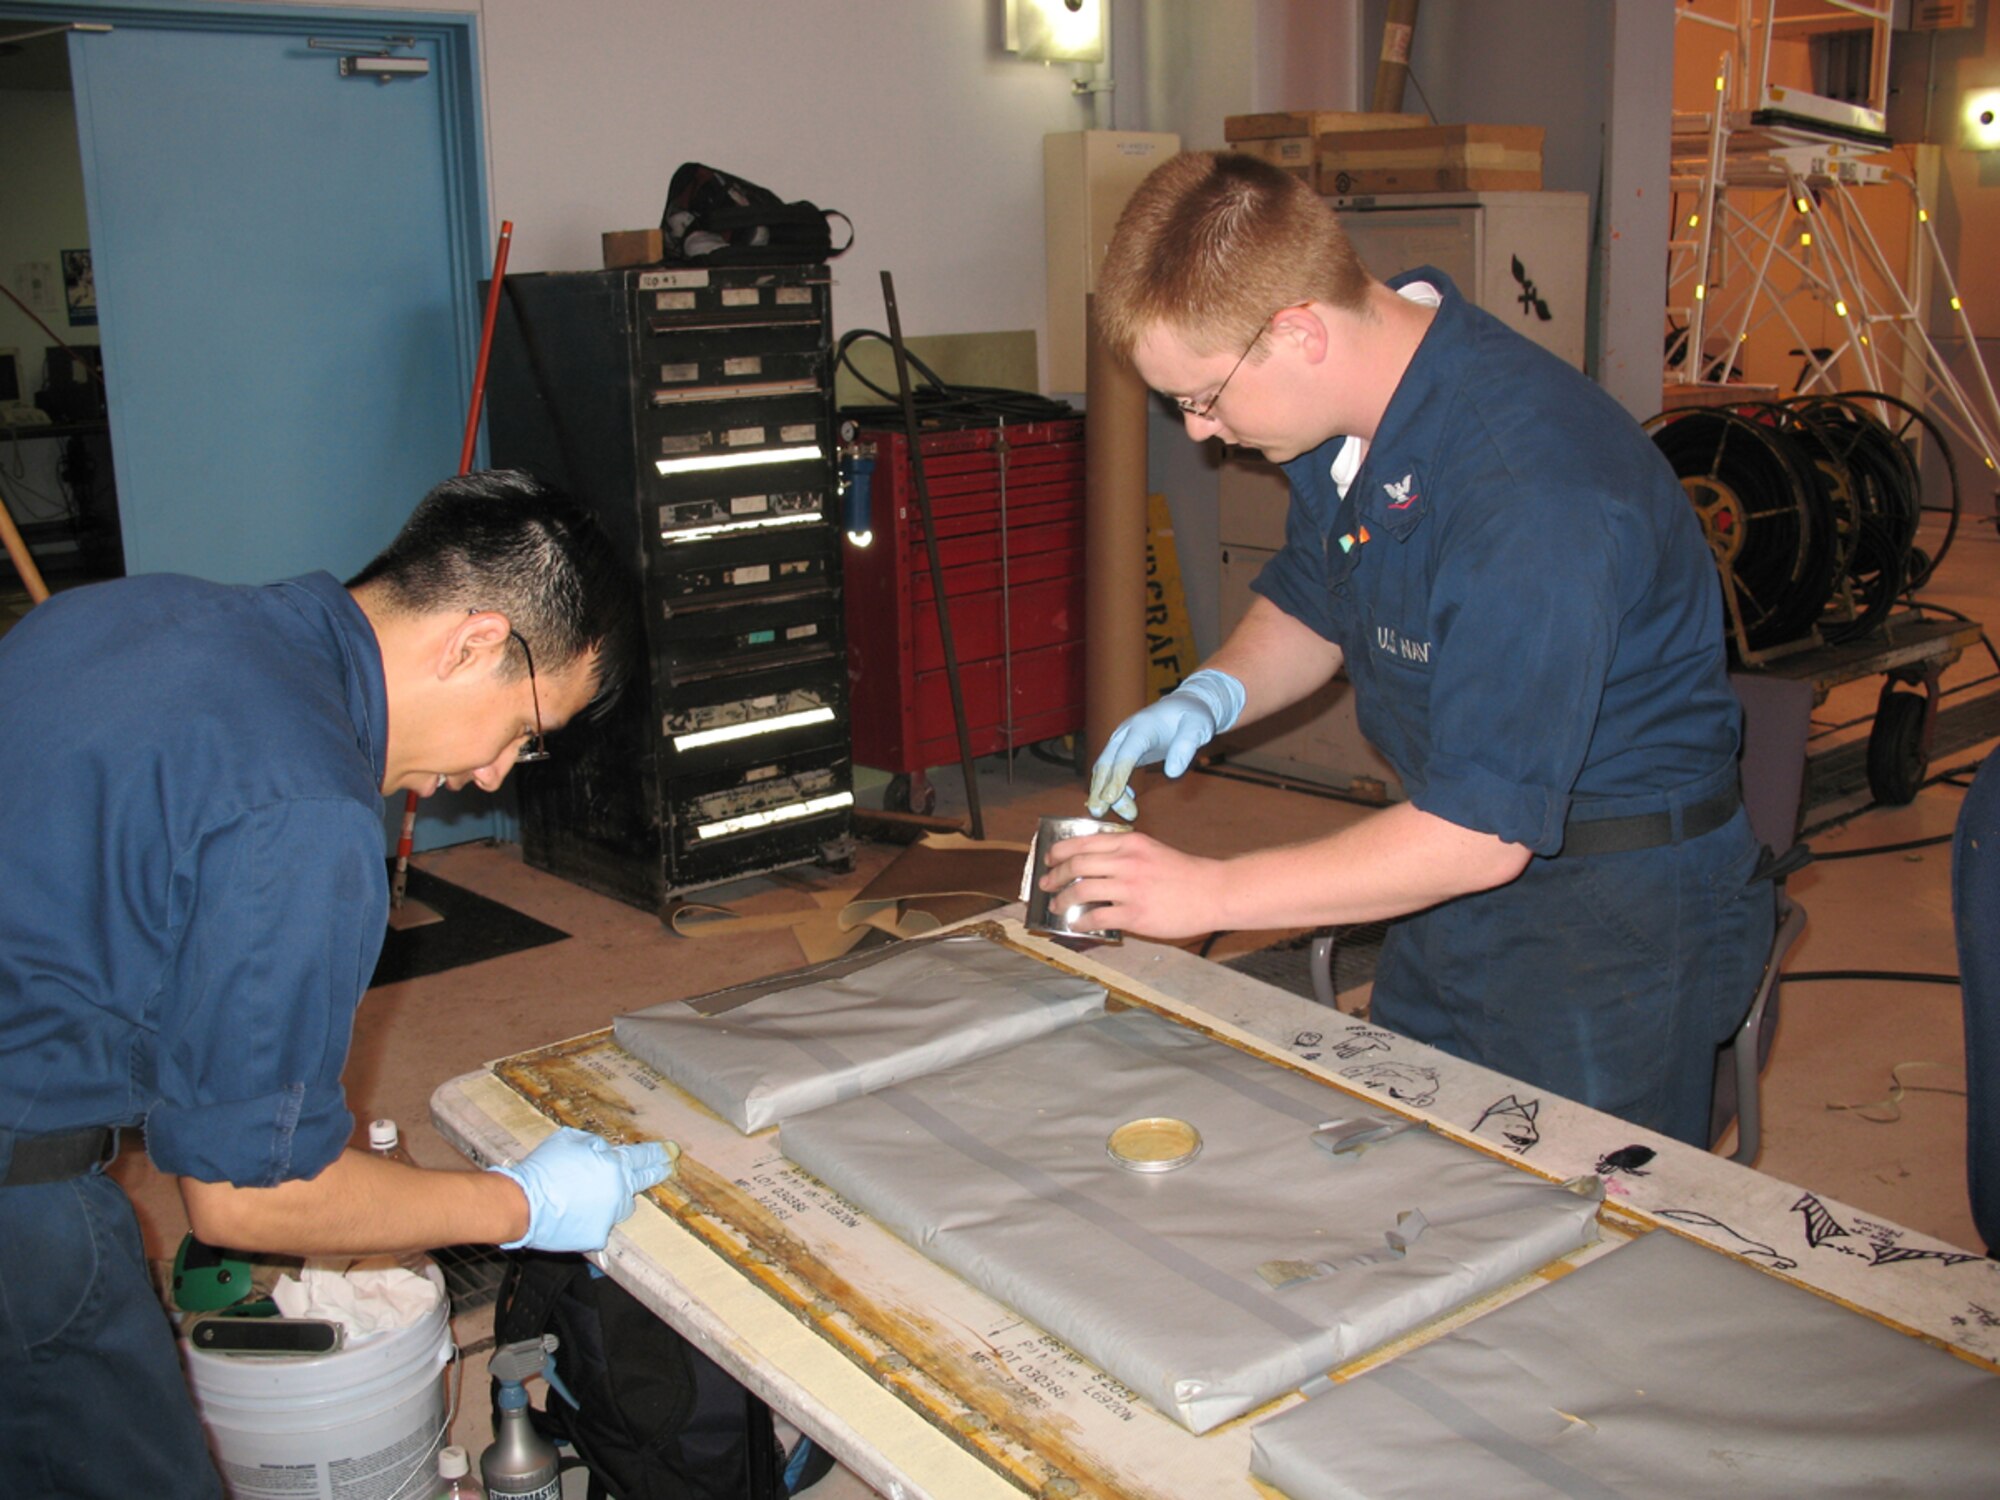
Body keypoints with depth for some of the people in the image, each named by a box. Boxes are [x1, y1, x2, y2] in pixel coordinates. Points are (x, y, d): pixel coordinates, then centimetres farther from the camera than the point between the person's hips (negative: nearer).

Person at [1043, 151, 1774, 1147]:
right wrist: (1215, 693, -6)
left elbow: (1482, 833, -29)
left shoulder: (1531, 488, -31)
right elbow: (1309, 605, 16)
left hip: (1618, 914, -7)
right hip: (1455, 877, 8)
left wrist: (1209, 893, -24)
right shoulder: (1348, 409, -3)